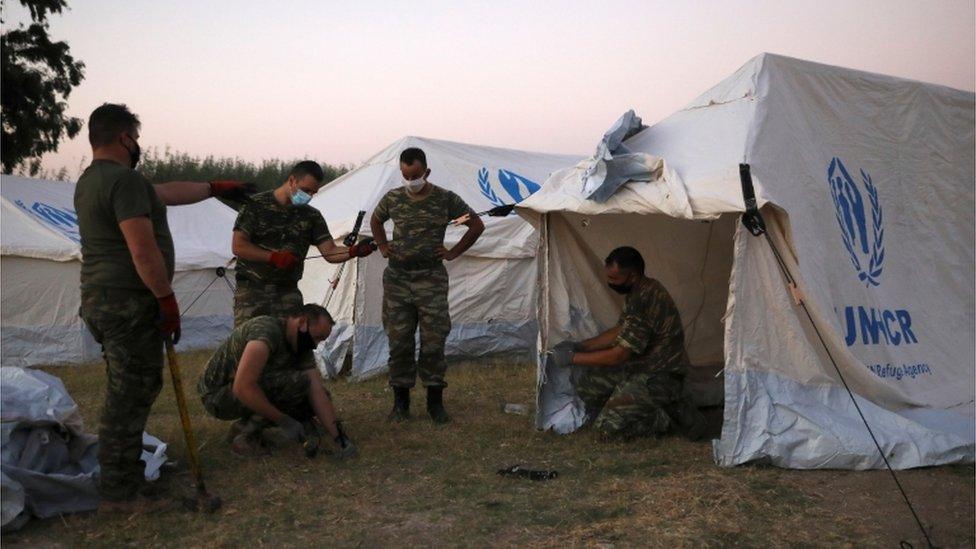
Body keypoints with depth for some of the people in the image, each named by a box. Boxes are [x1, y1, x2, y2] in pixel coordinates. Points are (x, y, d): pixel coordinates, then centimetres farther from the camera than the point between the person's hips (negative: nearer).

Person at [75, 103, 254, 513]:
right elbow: (143, 250, -22)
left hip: (100, 301, 10)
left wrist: (216, 188, 34)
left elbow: (167, 192, 26)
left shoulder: (91, 181, 18)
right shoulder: (124, 180, -15)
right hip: (129, 305, -10)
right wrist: (167, 299, -14)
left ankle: (121, 481, 27)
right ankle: (120, 493, 4)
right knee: (129, 397, -3)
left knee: (127, 394, 18)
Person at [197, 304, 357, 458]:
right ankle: (247, 431, -12)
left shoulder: (301, 349, 1)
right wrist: (283, 420, -27)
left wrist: (338, 437, -10)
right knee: (298, 382, -27)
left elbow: (318, 394, -2)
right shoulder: (267, 329, -27)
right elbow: (243, 388, -35)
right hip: (216, 396, -9)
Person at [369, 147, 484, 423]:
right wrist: (383, 247, 12)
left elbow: (477, 225, 5)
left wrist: (453, 253, 0)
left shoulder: (446, 199, -3)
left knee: (433, 341, -2)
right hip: (397, 278, 2)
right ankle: (401, 401, 16)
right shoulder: (393, 198, 5)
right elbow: (375, 220, 25)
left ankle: (435, 402, 10)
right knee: (398, 341, 4)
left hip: (431, 279, -2)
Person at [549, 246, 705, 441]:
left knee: (607, 427, -17)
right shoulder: (642, 291, 5)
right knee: (588, 385, 9)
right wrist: (579, 346, 11)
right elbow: (620, 331, 16)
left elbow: (619, 355, -23)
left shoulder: (645, 301, -27)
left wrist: (573, 358, -13)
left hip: (660, 379, -10)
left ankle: (670, 417, -2)